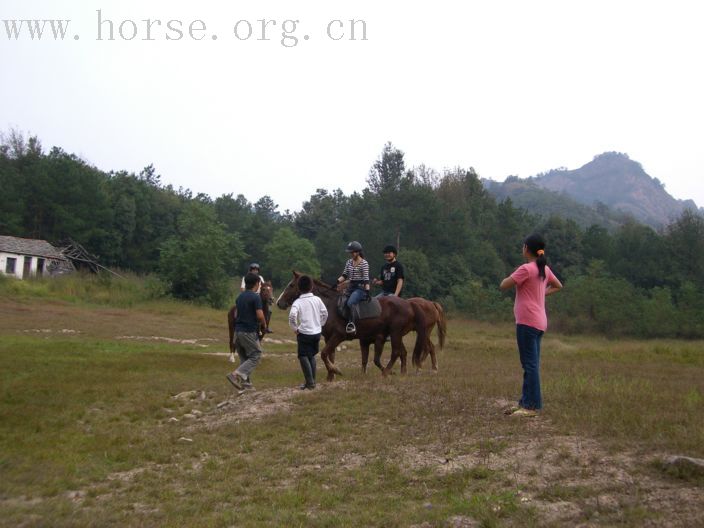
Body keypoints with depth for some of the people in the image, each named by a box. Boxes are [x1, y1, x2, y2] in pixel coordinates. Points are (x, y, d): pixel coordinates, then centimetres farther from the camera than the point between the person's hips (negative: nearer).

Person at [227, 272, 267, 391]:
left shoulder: (240, 297, 11)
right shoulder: (256, 297, -13)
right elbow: (260, 315, -19)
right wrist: (264, 324, 0)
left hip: (238, 331, 8)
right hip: (249, 331, -8)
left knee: (244, 358, 14)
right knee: (255, 356, 1)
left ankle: (245, 383, 13)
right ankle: (236, 374, -14)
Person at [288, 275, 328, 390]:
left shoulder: (298, 302, -12)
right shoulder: (317, 300, 1)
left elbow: (292, 316, -25)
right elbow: (325, 314, 6)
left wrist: (295, 329, -11)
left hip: (304, 333, -5)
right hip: (317, 332, 5)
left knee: (303, 356, 3)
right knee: (312, 356, 19)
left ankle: (310, 382, -4)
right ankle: (312, 380, 22)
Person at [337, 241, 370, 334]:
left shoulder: (364, 263, -8)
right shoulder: (349, 262, 12)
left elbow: (366, 279, -14)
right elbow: (344, 275, 11)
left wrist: (367, 291, -22)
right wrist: (337, 282, -6)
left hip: (360, 288, -8)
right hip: (351, 287, 8)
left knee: (350, 303, -30)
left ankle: (351, 324, -29)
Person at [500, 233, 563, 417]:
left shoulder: (526, 268, -14)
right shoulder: (544, 269, 11)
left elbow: (503, 285, -13)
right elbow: (558, 286, 27)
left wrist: (514, 277, 5)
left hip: (527, 322, -9)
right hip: (538, 322, 9)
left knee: (530, 364, -7)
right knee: (531, 364, 13)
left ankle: (532, 406, -4)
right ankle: (526, 402, 20)